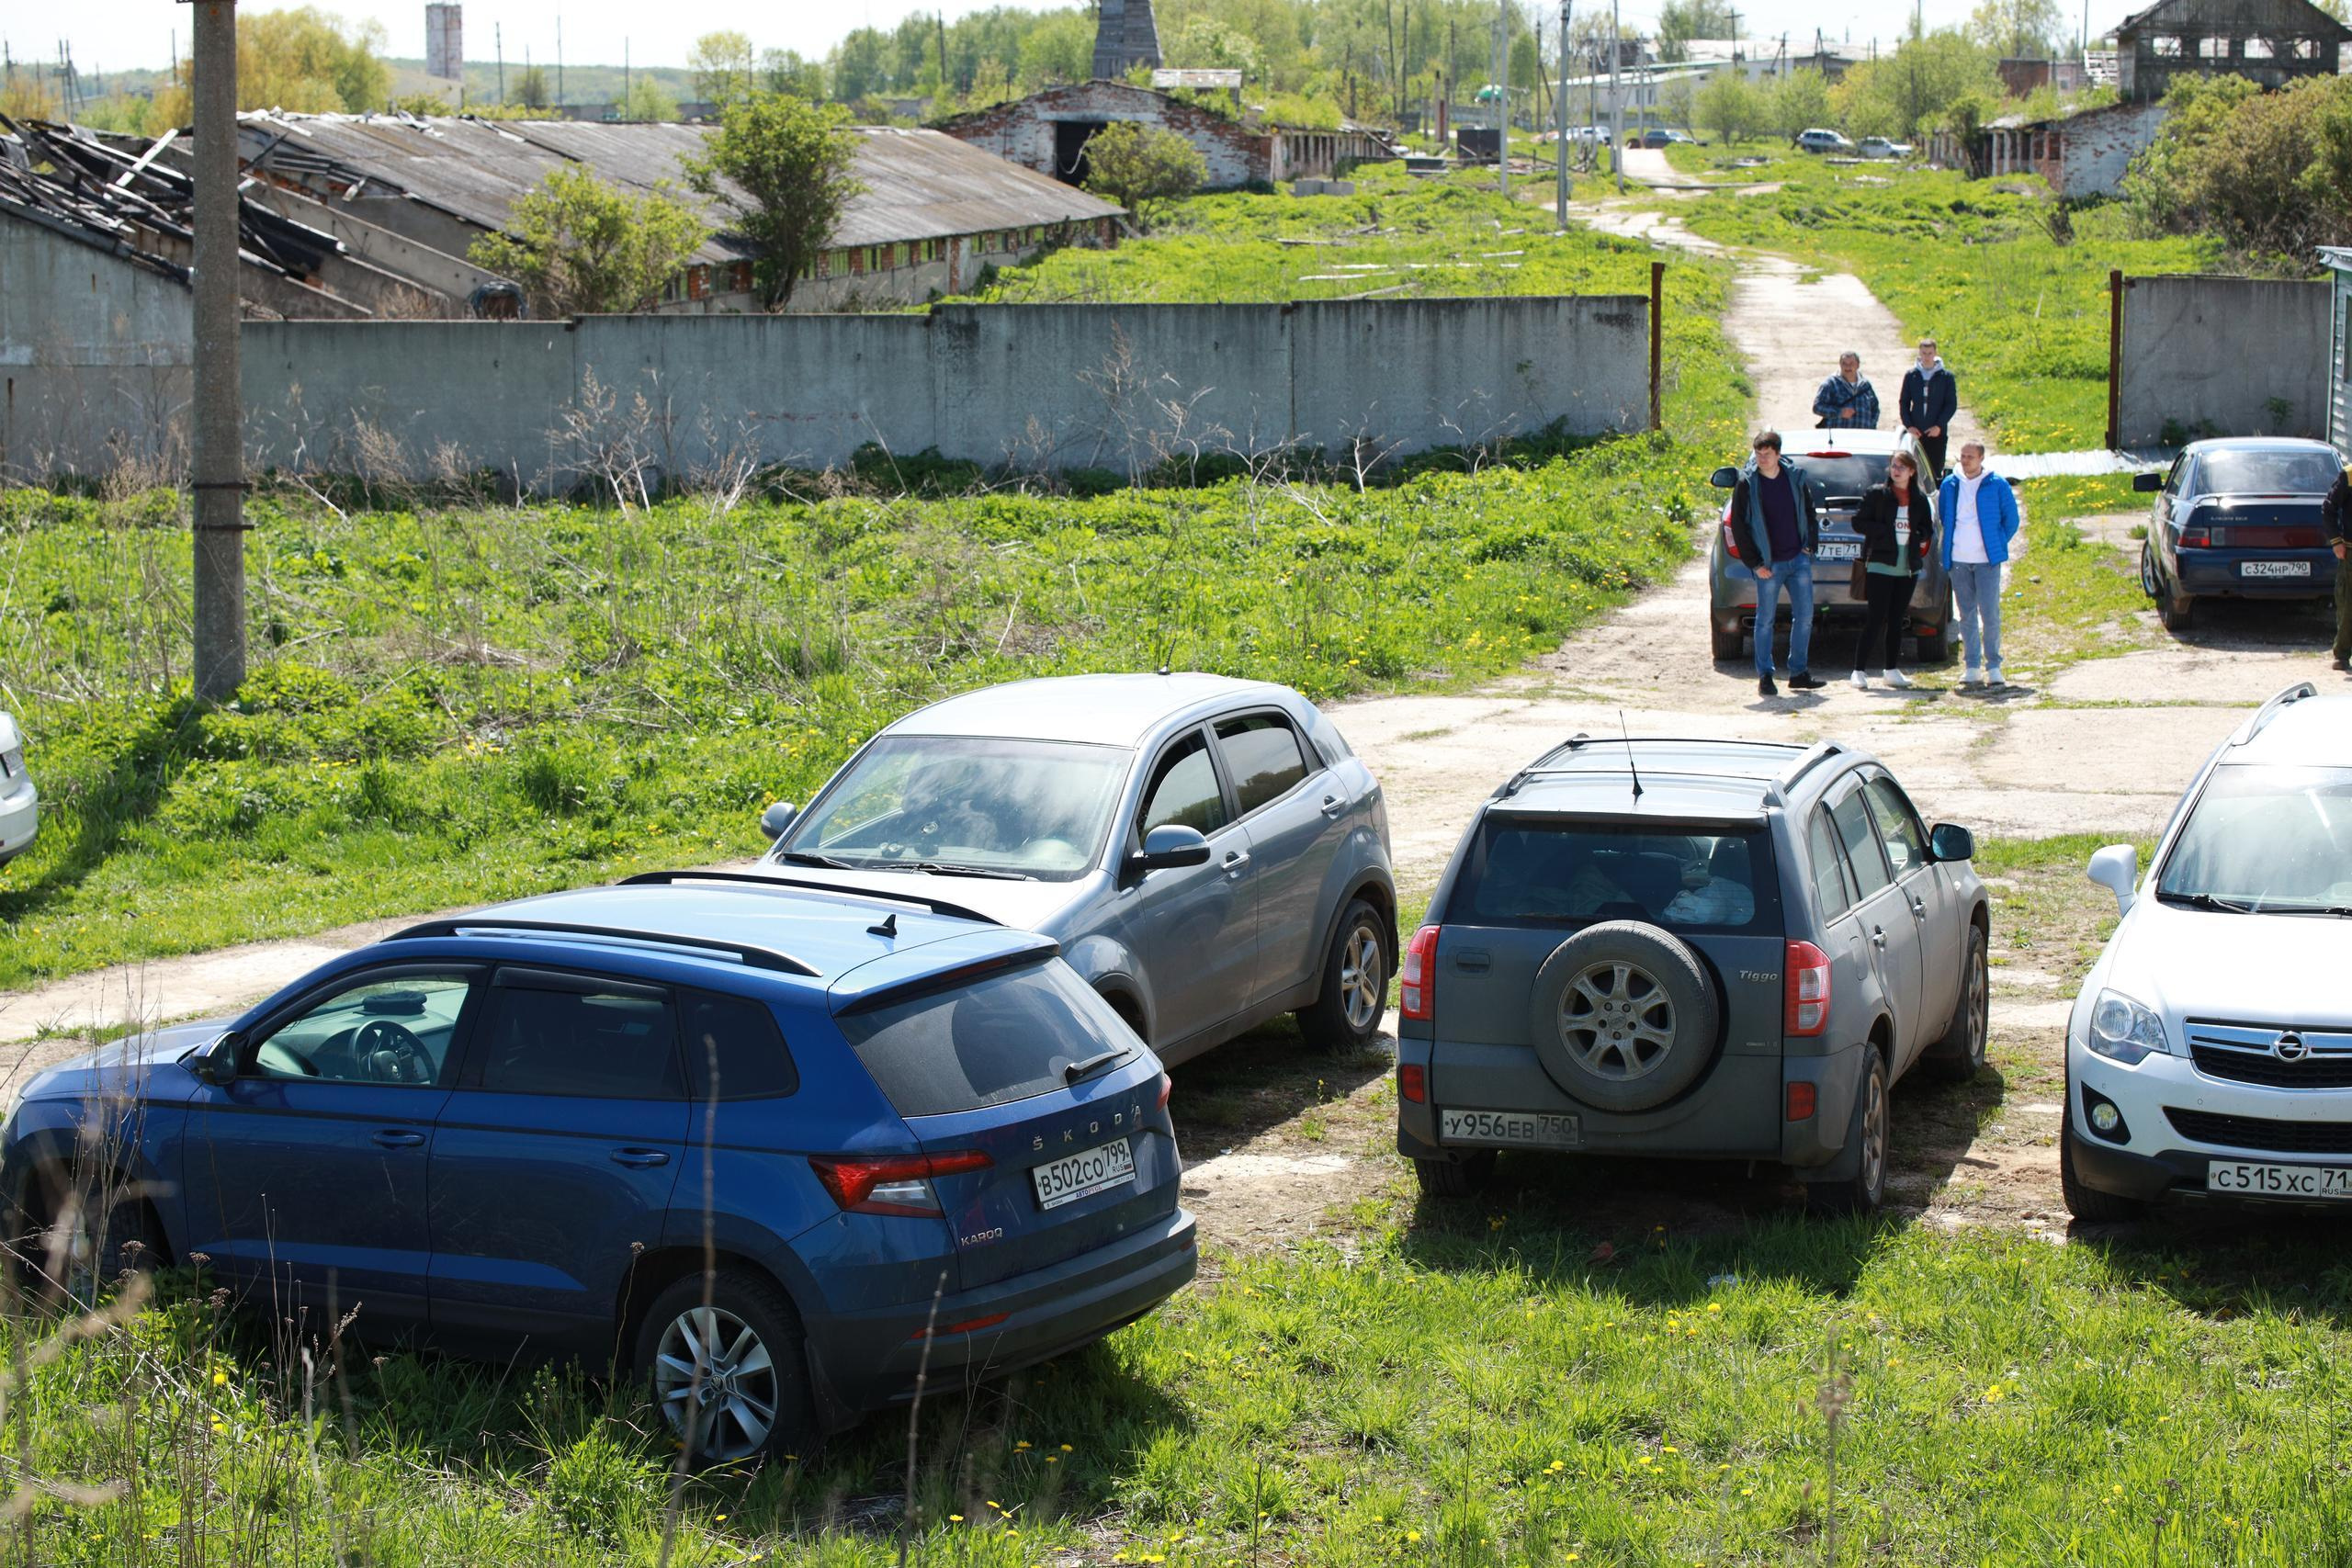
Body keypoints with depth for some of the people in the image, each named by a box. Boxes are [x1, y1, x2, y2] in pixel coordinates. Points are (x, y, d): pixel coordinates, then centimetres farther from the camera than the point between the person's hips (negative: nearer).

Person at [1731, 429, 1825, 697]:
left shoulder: (1795, 477, 4)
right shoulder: (1747, 484, -6)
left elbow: (1809, 514, 15)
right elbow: (1740, 527, -4)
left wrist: (1810, 545, 4)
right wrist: (1755, 564, -8)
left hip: (1799, 559, 4)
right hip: (1769, 564, -3)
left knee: (1804, 616, 4)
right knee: (1766, 620, 1)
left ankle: (1798, 672, 14)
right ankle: (1764, 677, 7)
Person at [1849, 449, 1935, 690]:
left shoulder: (1920, 499, 10)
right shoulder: (1876, 494, -1)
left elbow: (1928, 528, 16)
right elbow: (1859, 523, -4)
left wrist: (1918, 536, -6)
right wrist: (1887, 530, -13)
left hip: (1907, 568, 4)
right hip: (1880, 565, -4)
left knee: (1897, 620, 9)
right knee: (1875, 619, -9)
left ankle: (1891, 670, 17)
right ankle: (1859, 671, -7)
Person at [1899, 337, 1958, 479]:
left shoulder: (1946, 377, 1)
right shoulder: (1911, 375, 5)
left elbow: (1952, 404, 0)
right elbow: (1904, 403, 8)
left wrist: (1939, 426, -11)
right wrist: (1908, 425, -5)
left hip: (1937, 433, -1)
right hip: (1915, 433, 1)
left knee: (1935, 471, -1)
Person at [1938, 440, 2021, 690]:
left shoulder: (1997, 485, -1)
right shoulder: (1950, 485, 8)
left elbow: (2011, 519, 5)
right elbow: (1942, 516, 20)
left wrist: (1998, 544, 2)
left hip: (1987, 560, -3)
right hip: (1958, 561, 3)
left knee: (1990, 614, -6)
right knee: (1967, 615, 6)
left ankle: (1993, 667, -1)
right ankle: (1973, 667, 12)